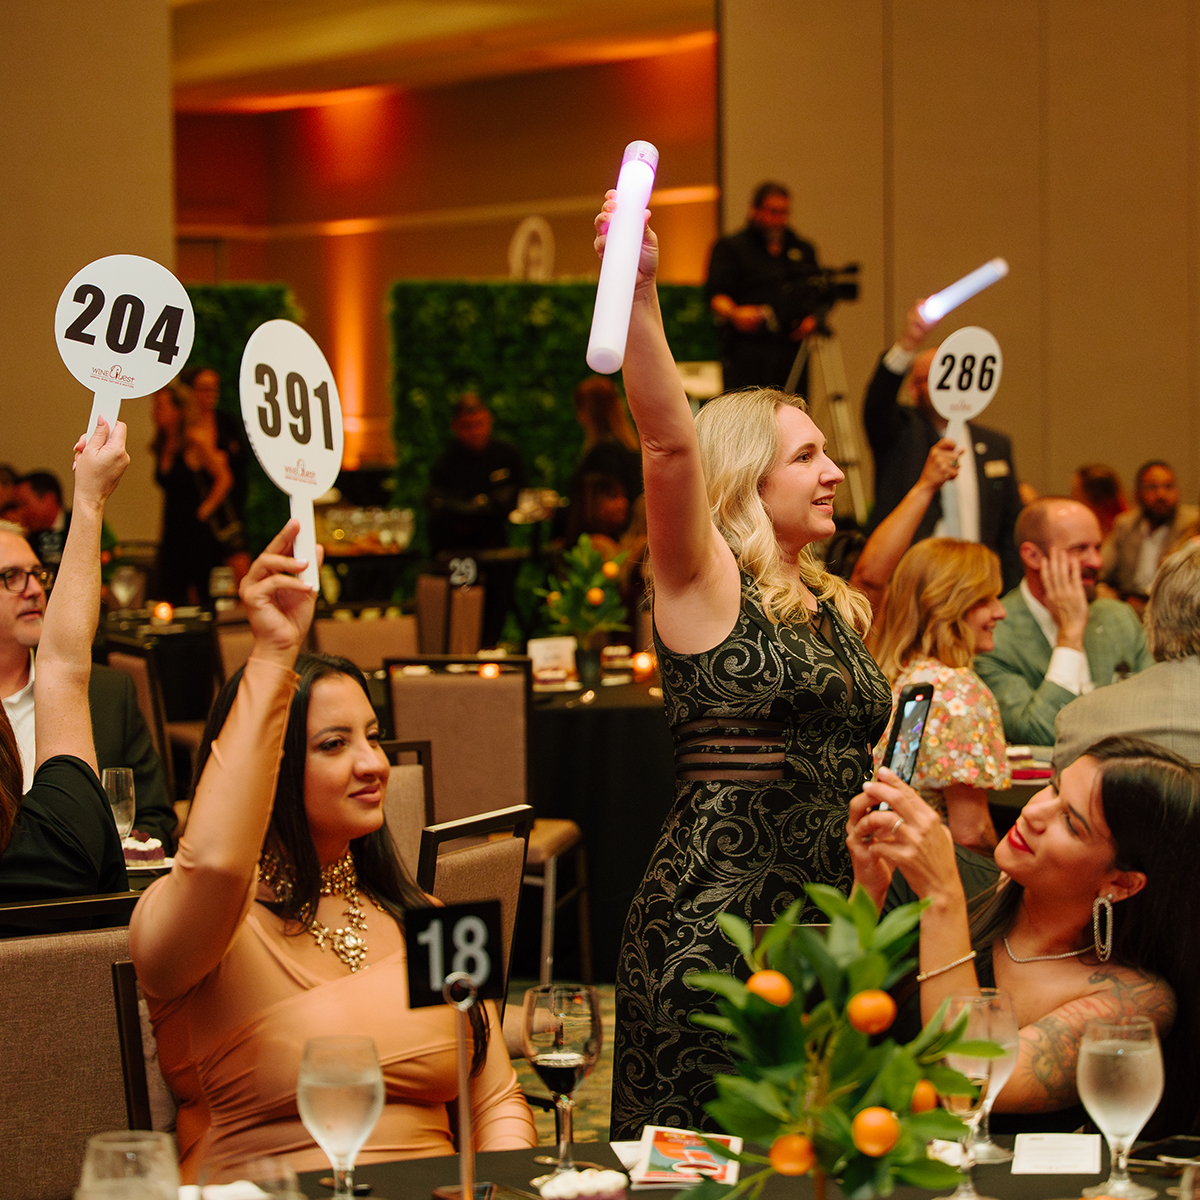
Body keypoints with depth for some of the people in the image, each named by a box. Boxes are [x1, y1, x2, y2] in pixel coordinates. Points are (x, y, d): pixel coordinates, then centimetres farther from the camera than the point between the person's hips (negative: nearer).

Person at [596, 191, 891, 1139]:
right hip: (719, 912, -7)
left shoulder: (836, 608, 18)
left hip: (829, 917, 7)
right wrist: (638, 291, -33)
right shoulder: (705, 585, -3)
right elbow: (671, 443, -21)